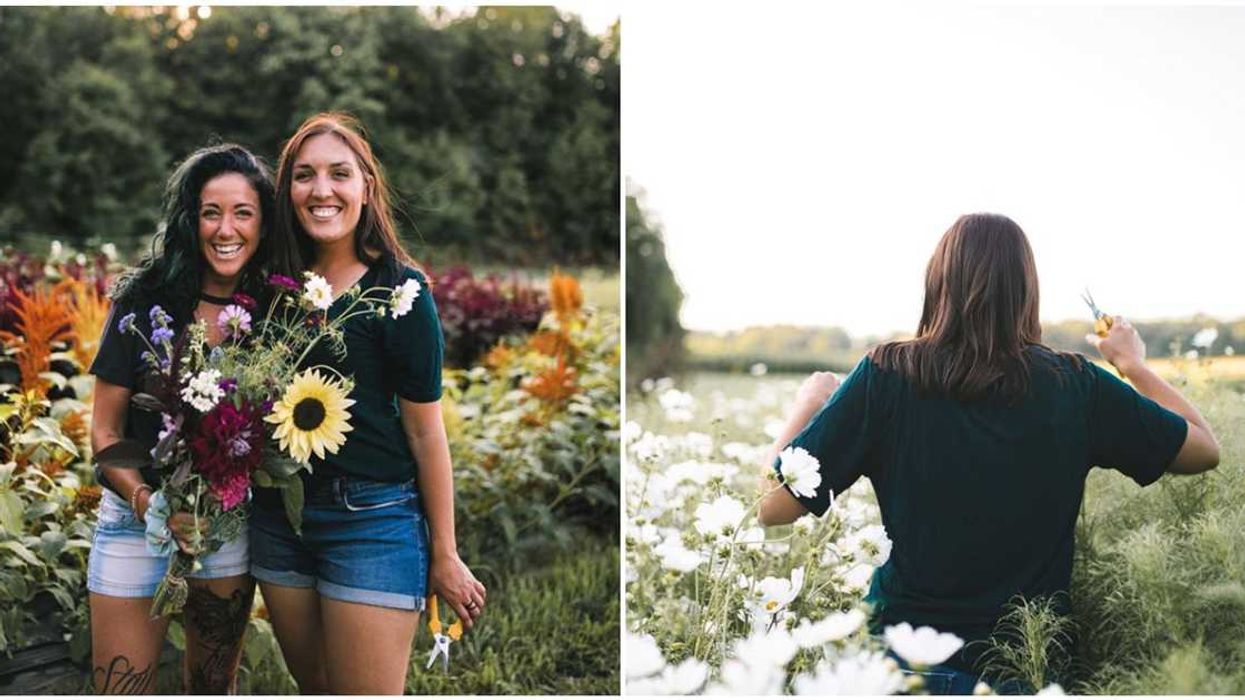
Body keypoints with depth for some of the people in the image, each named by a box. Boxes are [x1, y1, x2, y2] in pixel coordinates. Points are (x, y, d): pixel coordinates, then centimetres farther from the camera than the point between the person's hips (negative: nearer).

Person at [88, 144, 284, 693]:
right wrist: (147, 500, -22)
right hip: (138, 519, -2)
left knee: (212, 688, 18)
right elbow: (105, 432, -7)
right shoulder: (146, 299, -9)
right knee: (123, 690, 1)